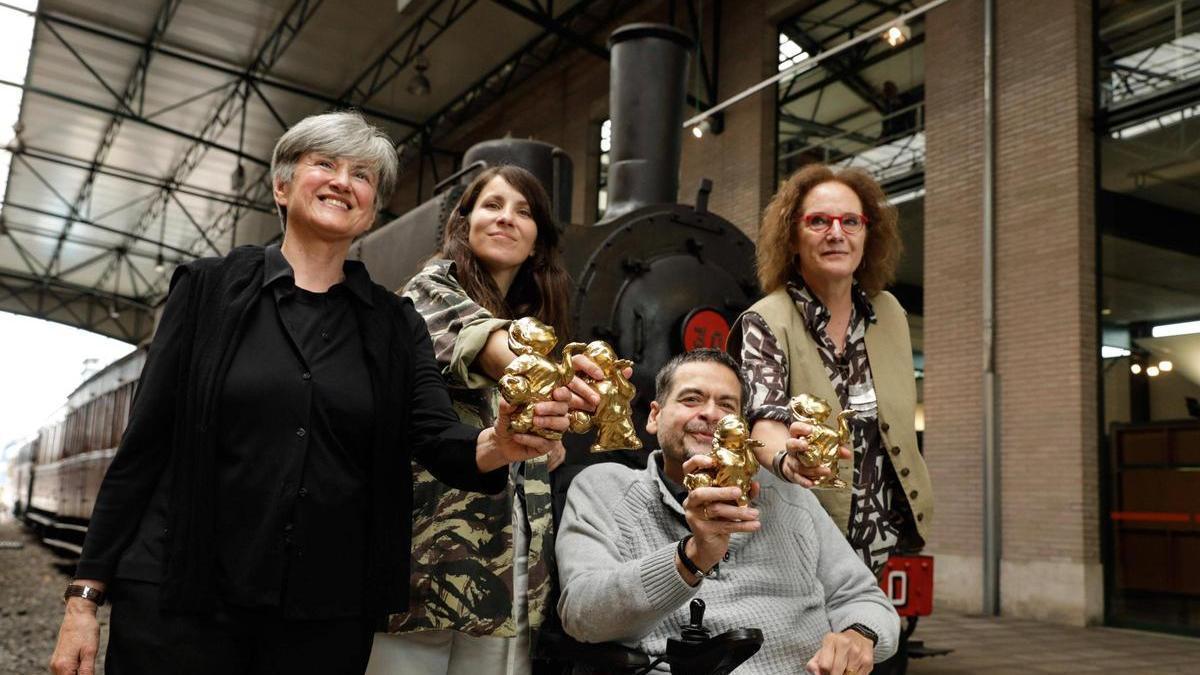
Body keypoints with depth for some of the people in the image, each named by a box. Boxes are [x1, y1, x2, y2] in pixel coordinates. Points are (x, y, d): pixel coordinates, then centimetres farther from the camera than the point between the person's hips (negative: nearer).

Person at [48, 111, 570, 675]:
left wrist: (496, 446, -30)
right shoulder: (209, 288, 2)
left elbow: (437, 439, -7)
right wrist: (84, 597, -2)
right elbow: (144, 445, 1)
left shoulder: (396, 327, 6)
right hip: (179, 605, -1)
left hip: (328, 620, 2)